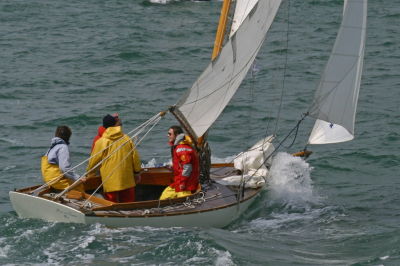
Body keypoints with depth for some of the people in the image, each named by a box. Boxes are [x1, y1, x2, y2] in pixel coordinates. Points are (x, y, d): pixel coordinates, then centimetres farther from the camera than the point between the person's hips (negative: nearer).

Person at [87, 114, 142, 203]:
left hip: (111, 182, -3)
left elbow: (93, 161, 0)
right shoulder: (127, 139, 0)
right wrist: (137, 172, 19)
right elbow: (135, 157, 6)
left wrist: (89, 172, 19)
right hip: (127, 181, 3)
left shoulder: (101, 142, -9)